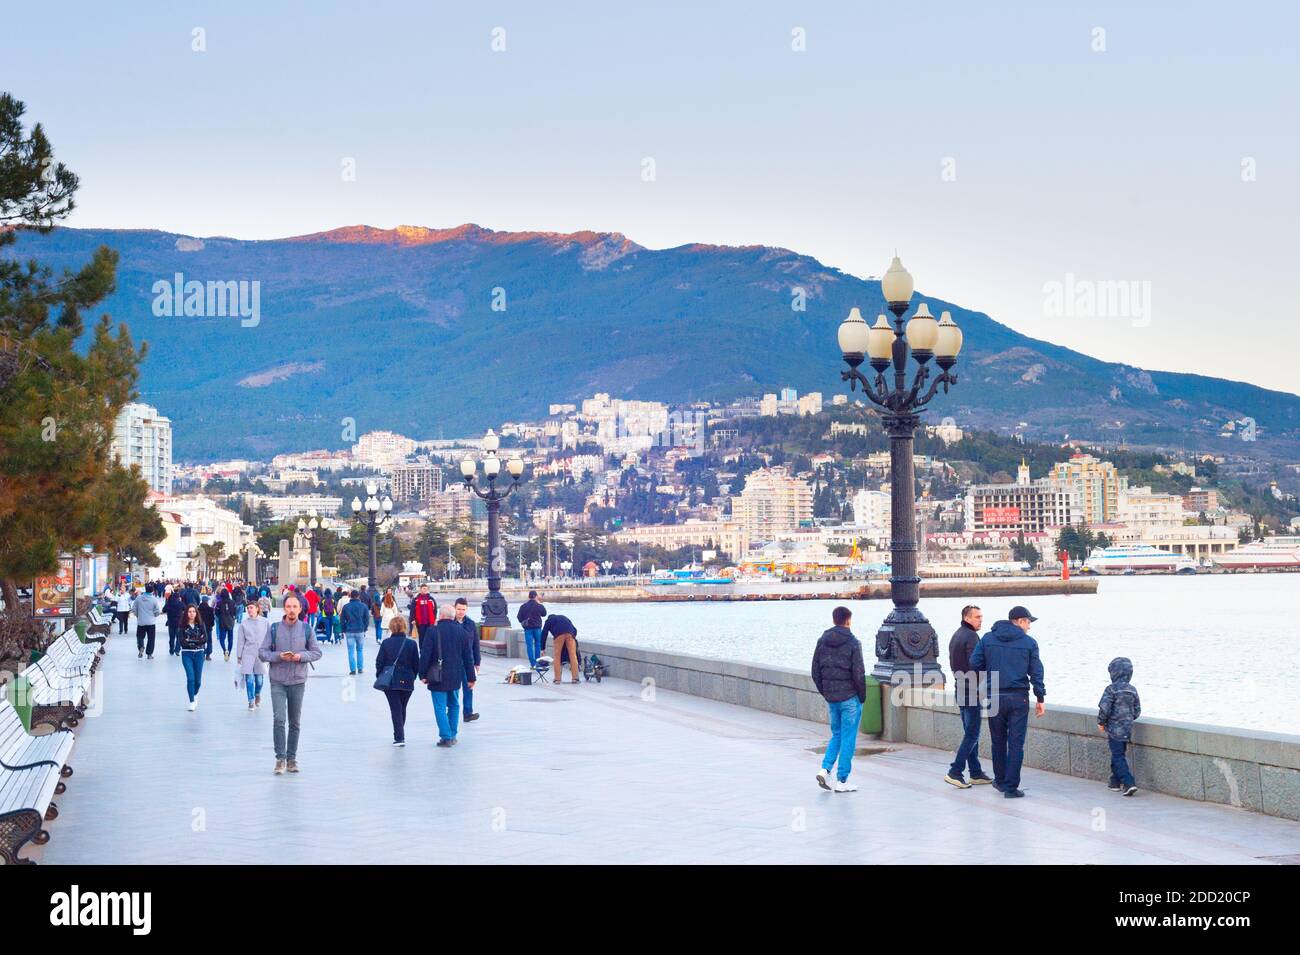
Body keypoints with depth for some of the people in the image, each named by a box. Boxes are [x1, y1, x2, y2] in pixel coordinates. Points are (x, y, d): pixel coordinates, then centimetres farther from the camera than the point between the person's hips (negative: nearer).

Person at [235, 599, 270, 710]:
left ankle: (258, 695, 34)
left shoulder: (265, 622, 0)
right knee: (249, 678, -5)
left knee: (259, 678, 5)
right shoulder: (244, 623, 2)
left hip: (261, 654, 0)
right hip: (248, 654, 0)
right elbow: (240, 640, 5)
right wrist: (239, 656, 5)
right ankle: (251, 701, 6)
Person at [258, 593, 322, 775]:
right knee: (279, 719, -12)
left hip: (298, 681, 2)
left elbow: (316, 652, 6)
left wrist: (301, 656, -13)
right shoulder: (274, 629, -1)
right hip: (277, 681, -2)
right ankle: (280, 758, -7)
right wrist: (279, 656, -17)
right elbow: (262, 652, 0)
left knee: (295, 722, 8)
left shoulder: (307, 629, 1)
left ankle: (291, 758, 18)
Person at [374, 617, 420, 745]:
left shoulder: (386, 643, -6)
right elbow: (416, 664, -1)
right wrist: (412, 677, 13)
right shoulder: (412, 644, -5)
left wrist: (381, 678, 8)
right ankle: (400, 735, 26)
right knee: (402, 708, 17)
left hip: (390, 682, -1)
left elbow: (379, 662, -2)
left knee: (395, 709, 2)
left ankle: (399, 737, -7)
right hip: (407, 682, 1)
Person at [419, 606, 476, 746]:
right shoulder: (461, 631, 3)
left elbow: (425, 655, -11)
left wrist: (423, 675, -3)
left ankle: (446, 737, -6)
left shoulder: (432, 631, -9)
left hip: (438, 677, -4)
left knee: (440, 707, 0)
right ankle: (452, 736, 20)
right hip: (455, 676, 4)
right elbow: (468, 656, 6)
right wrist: (471, 677, 12)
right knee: (454, 705, 18)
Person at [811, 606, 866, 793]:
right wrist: (862, 696, -1)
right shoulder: (853, 643, -11)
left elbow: (815, 672, 6)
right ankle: (842, 781, 4)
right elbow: (859, 674, -13)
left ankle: (825, 769, 2)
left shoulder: (822, 641, 4)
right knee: (848, 739, 2)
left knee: (836, 735, 20)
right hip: (850, 698, -5)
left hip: (831, 698, 5)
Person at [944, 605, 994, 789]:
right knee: (972, 734, -6)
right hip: (972, 691, -10)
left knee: (970, 733, 13)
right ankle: (955, 772, -11)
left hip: (959, 689, 10)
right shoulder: (971, 636, -15)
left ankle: (976, 773, 16)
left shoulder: (955, 636, 16)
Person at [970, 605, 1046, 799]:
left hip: (994, 697, 2)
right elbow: (1036, 672, -2)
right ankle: (1011, 787, -1)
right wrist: (1040, 698, 4)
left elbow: (975, 663, -1)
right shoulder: (1029, 642, -1)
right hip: (1019, 698, -2)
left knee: (998, 741, 16)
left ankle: (1000, 781, 26)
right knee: (1016, 744, 1)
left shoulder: (987, 638, 4)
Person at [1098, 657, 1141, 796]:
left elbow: (1104, 709, -19)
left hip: (1114, 729, -6)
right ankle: (1115, 782, 27)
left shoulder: (1111, 689, -15)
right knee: (1119, 755, 18)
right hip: (1127, 729, 6)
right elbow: (1137, 711, 10)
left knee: (1118, 757, -4)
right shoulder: (1133, 690, 5)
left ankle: (1129, 783, -15)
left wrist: (1101, 722, -3)